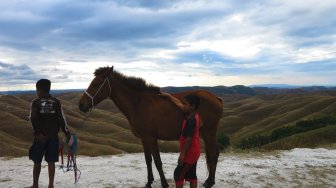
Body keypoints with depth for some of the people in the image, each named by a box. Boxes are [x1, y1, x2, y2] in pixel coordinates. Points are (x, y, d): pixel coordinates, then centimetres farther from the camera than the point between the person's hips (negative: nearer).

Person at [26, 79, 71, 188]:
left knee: (37, 162, 11)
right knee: (51, 162, 7)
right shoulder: (56, 102, 1)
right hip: (53, 136, 2)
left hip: (40, 136, -2)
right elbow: (61, 119, -3)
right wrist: (66, 132, 0)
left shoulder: (36, 102, -3)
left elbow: (33, 119, -15)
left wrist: (38, 133, -18)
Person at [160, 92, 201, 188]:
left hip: (190, 153, -9)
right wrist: (168, 95, 23)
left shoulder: (191, 119, -23)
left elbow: (189, 138, -25)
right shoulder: (193, 114, 5)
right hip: (194, 152, 9)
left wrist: (182, 154, -22)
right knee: (191, 175, 14)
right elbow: (178, 103, 16)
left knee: (178, 173, 2)